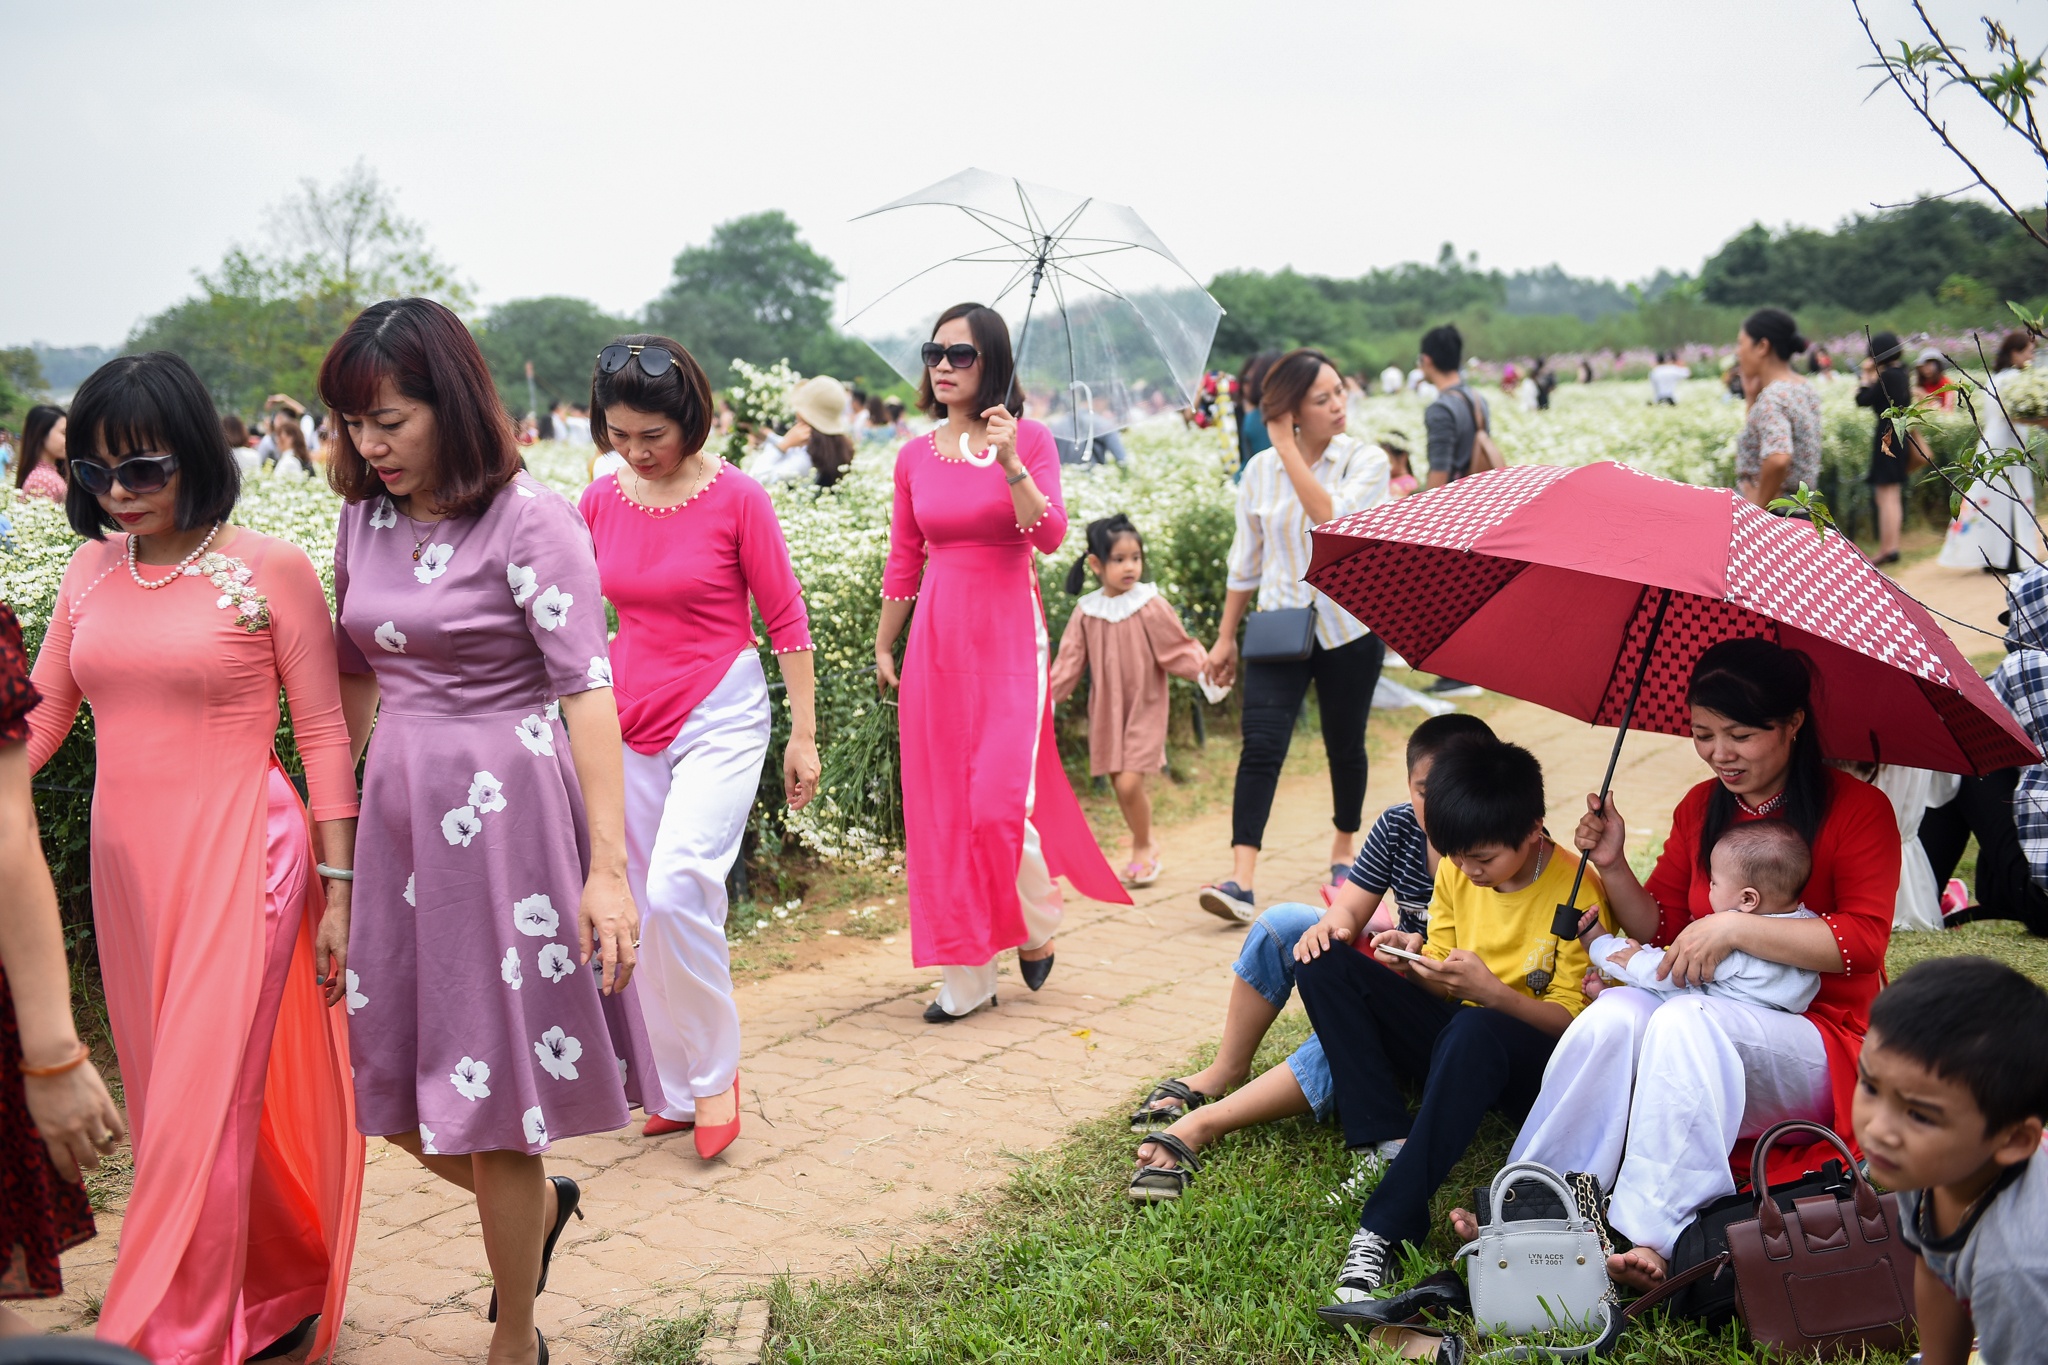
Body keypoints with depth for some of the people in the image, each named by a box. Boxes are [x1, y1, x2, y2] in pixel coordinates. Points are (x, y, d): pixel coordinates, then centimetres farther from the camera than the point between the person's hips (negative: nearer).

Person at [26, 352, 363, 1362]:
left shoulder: (270, 570, -7)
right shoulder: (92, 571, 7)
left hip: (237, 861, -6)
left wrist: (339, 890, -6)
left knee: (200, 1109, -4)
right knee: (166, 1097, 14)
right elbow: (38, 718, 12)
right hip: (126, 864, 6)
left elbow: (323, 736, -5)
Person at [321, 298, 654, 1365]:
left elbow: (586, 692, -16)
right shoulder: (364, 518, 7)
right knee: (389, 1087, 10)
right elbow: (353, 678, 16)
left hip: (505, 813, -6)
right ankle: (535, 1202, 40)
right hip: (399, 810, 6)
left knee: (490, 1092, 4)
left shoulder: (530, 518, -12)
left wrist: (607, 867, -20)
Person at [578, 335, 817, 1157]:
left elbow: (785, 620, -4)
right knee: (646, 911, 7)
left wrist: (804, 735, -4)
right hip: (631, 719, 5)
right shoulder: (600, 502, 3)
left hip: (721, 716, -5)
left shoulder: (736, 498, -9)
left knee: (679, 889, -20)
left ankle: (716, 1070, 1)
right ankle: (675, 1089, 21)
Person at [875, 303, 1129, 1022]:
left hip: (1009, 638, -4)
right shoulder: (915, 457, 7)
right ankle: (967, 970, 14)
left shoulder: (1029, 439, -2)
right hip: (937, 640, 4)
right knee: (940, 803, 3)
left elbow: (1049, 536, -14)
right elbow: (903, 560, 14)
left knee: (999, 802, -11)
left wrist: (1011, 466, -25)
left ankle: (1037, 926, 19)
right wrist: (883, 644, 16)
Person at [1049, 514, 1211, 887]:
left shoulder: (1151, 606, -10)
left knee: (1129, 783, -13)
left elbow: (1181, 650, -5)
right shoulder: (1086, 612, -1)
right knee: (1120, 785, 6)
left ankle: (1144, 848, 10)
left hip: (1144, 707, -3)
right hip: (1106, 710, 3)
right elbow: (1068, 664, 3)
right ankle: (1143, 846, 27)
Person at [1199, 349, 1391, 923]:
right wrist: (1226, 636, 10)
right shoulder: (1260, 470, 3)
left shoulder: (1366, 460, -3)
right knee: (1261, 745, -13)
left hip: (1348, 626, -1)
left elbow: (1332, 518, -23)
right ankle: (1240, 880, -19)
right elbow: (1245, 560, 10)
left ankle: (1343, 851, 36)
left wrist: (1289, 450, -17)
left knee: (1345, 747, 11)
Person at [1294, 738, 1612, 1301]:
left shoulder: (1577, 894, -16)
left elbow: (1573, 1018, -15)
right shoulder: (1456, 874, 1)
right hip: (1454, 1038, 7)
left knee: (1473, 1032, -43)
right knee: (1325, 963, -11)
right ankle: (1387, 1144, -23)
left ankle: (1387, 1227, -40)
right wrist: (1415, 962, -16)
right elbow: (1443, 985, 8)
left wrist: (1491, 992, -31)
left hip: (1535, 1063, -6)